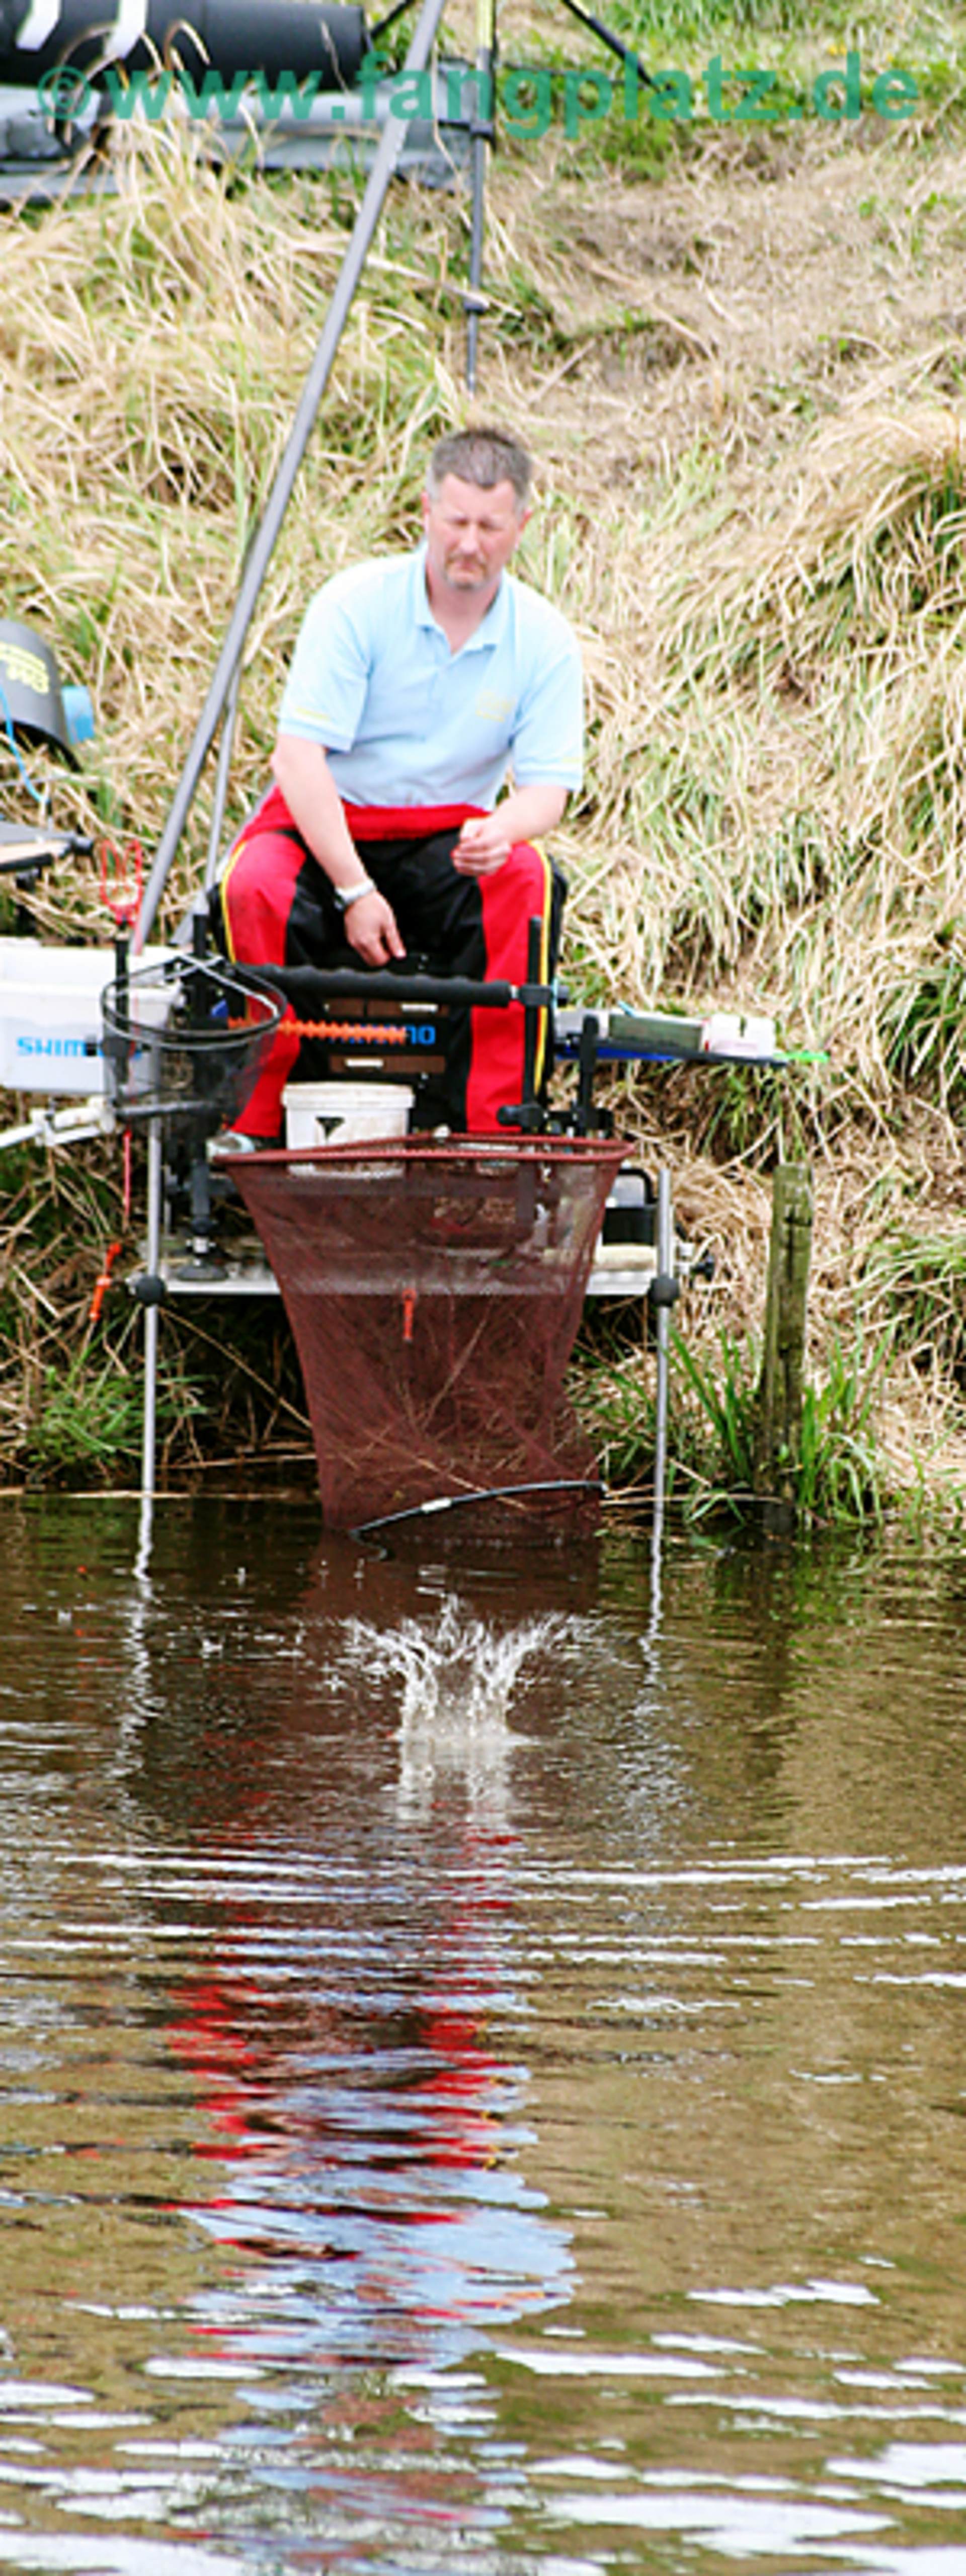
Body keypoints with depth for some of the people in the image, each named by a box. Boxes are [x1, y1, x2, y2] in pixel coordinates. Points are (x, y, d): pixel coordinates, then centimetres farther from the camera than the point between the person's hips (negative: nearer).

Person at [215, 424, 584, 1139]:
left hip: (449, 835, 2)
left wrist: (502, 832, -32)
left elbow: (547, 788, -6)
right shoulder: (356, 604, -11)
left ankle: (491, 1125, -28)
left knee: (525, 878, -31)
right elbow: (299, 756, -16)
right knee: (255, 889, -35)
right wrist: (354, 889, -25)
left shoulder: (544, 638, -1)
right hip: (324, 823, -2)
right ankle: (253, 1125, -25)